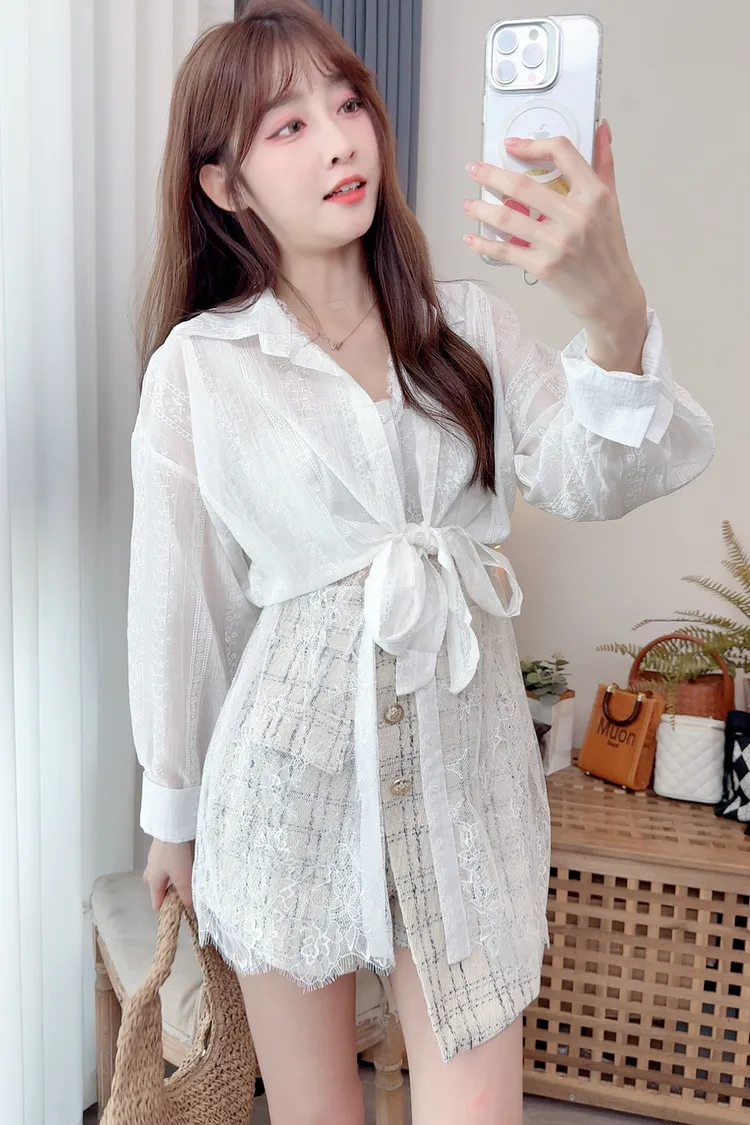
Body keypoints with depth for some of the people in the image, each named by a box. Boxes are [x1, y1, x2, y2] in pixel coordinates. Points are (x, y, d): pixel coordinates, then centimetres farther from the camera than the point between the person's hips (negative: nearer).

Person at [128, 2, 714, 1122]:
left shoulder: (468, 324, 2)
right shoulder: (198, 365, -5)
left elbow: (587, 481, -13)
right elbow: (177, 600, 1)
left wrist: (613, 310, -32)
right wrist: (173, 812, 10)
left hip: (464, 763, 2)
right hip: (294, 770, -1)